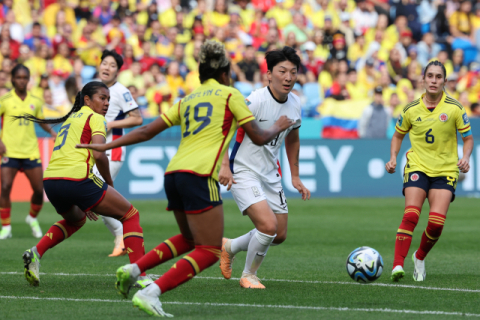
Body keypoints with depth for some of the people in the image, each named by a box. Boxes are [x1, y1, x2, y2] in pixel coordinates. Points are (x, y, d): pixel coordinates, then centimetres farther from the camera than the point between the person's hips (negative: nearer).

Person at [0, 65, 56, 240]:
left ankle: (32, 218, 30)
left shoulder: (35, 101, 7)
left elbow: (41, 120, 20)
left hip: (31, 151, 3)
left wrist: (52, 132, 3)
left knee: (39, 190, 1)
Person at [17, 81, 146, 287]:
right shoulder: (95, 118, 4)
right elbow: (99, 154, -12)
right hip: (76, 179, -7)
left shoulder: (71, 118, 27)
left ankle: (36, 252, 13)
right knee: (130, 215, 7)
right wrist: (109, 183, 4)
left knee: (76, 219, 37)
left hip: (50, 180, 7)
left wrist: (83, 202, 30)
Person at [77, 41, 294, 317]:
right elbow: (259, 137, 9)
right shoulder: (230, 94, 8)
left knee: (189, 239, 27)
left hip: (173, 174, 8)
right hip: (199, 176, -8)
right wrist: (278, 127, 29)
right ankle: (150, 294, -20)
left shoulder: (186, 100, 23)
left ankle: (133, 269, 10)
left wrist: (106, 146, 20)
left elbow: (147, 131, 17)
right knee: (210, 251, -5)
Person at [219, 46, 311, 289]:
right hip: (243, 173, -8)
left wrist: (295, 176, 17)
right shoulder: (255, 102, -21)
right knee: (268, 226, -22)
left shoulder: (295, 105, 1)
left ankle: (229, 247, 35)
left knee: (279, 236, 10)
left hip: (271, 176, 8)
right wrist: (224, 165, -26)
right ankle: (249, 275, 3)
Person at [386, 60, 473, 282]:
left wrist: (465, 158, -12)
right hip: (417, 168, 0)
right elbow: (398, 135, 18)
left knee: (437, 222, -12)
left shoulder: (454, 108, -3)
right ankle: (398, 265, -20)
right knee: (411, 215, -19)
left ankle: (420, 257, 15)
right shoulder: (411, 110, 1)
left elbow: (468, 138, 6)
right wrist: (393, 158, 3)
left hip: (446, 170, 0)